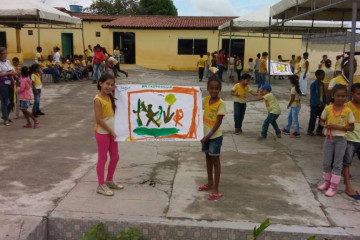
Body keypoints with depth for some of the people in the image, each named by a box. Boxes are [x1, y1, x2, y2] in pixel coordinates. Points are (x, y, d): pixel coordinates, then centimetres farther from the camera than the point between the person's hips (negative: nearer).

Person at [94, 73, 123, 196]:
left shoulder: (110, 97, 6)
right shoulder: (98, 100, -17)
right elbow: (98, 119, -21)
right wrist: (111, 131, -17)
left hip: (111, 131, 8)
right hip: (102, 133, -8)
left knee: (115, 157, 15)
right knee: (102, 158, 2)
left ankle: (109, 180, 32)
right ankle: (101, 185, 15)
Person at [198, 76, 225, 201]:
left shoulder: (221, 104, -17)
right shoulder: (205, 100, 1)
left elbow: (219, 122, -19)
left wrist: (209, 135, -21)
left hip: (215, 136, -6)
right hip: (205, 134, 7)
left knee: (215, 161, 0)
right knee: (208, 159, 18)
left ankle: (216, 190, 6)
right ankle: (210, 183, 34)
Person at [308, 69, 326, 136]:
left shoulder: (322, 84, 8)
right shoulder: (313, 84, -13)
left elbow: (324, 94, 14)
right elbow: (313, 95, -15)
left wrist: (324, 102, 3)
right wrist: (318, 102, -18)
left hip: (321, 105, 7)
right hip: (315, 104, -7)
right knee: (313, 118, 2)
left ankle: (319, 131, 20)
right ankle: (310, 131, 15)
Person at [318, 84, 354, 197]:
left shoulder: (348, 111, -10)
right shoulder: (328, 108, -5)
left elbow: (351, 127, -6)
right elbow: (322, 121, 8)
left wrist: (338, 127, -20)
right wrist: (325, 125, -15)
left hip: (341, 139, -2)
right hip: (329, 138, 2)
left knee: (337, 164, 5)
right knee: (326, 162, 10)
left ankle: (333, 186, 13)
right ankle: (327, 182, 28)